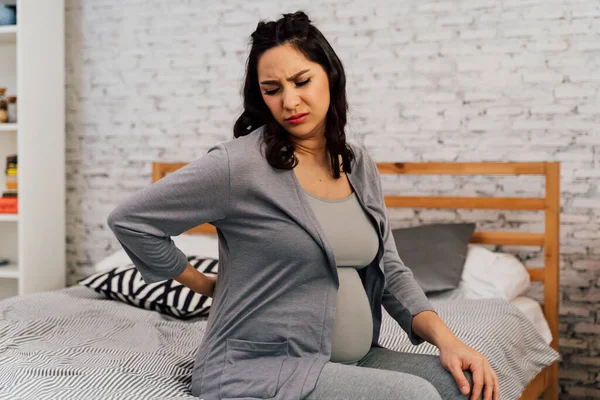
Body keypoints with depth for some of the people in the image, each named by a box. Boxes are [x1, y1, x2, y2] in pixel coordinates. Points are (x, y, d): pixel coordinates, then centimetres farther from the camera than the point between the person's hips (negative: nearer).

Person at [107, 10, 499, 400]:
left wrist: (446, 338, -6)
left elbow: (391, 271, 8)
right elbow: (130, 220, -7)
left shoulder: (360, 166, 7)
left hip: (353, 362, 6)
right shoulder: (239, 164, -13)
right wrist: (204, 284, -1)